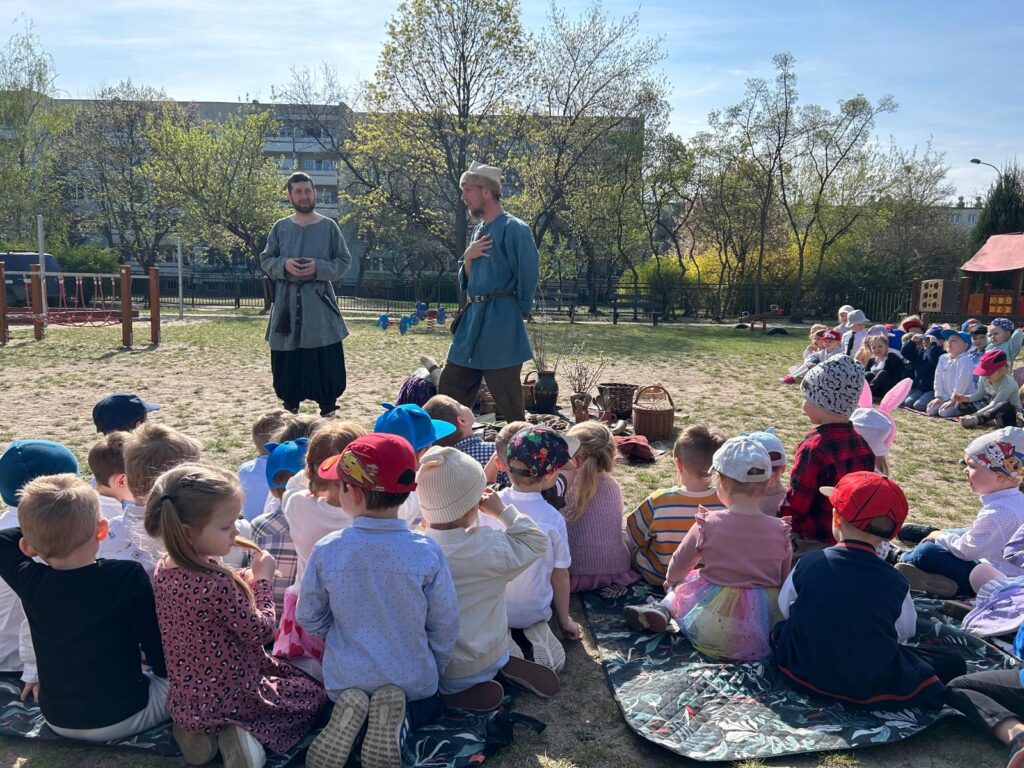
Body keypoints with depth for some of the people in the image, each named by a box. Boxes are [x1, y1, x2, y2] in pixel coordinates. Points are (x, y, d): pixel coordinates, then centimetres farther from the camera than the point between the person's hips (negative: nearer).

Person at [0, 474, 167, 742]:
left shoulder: (30, 583, -15)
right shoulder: (130, 577, -24)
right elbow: (155, 640, -13)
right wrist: (165, 671, 5)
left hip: (58, 720, 5)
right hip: (123, 717, -5)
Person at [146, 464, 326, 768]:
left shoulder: (163, 570, -7)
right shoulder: (217, 583, -33)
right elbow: (261, 631, -20)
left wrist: (245, 580, -3)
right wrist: (262, 579, -9)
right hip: (231, 696, -7)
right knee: (313, 694, 16)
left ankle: (200, 730, 12)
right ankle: (248, 733, -5)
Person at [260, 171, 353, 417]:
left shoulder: (329, 226, 2)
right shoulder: (280, 227, 6)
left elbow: (344, 261, 2)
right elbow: (265, 260, 10)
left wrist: (319, 267, -13)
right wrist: (284, 264, -11)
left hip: (319, 304, -2)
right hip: (287, 304, 2)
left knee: (325, 359, -1)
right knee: (287, 360, 6)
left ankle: (327, 406, 11)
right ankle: (290, 404, 22)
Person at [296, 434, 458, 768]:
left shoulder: (326, 551, -19)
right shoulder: (427, 552, -22)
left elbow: (309, 618, -4)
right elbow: (445, 625, -11)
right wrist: (432, 672, 9)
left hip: (345, 679, 2)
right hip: (413, 680, -1)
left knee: (347, 699, 35)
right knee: (432, 705, 31)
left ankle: (350, 712, 0)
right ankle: (401, 717, -3)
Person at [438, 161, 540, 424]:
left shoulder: (514, 229, -11)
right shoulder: (478, 231, 15)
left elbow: (529, 276, -11)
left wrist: (518, 311, -1)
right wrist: (468, 257, -1)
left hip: (500, 322, -8)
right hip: (473, 318, 9)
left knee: (507, 398, 0)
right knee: (450, 389, 11)